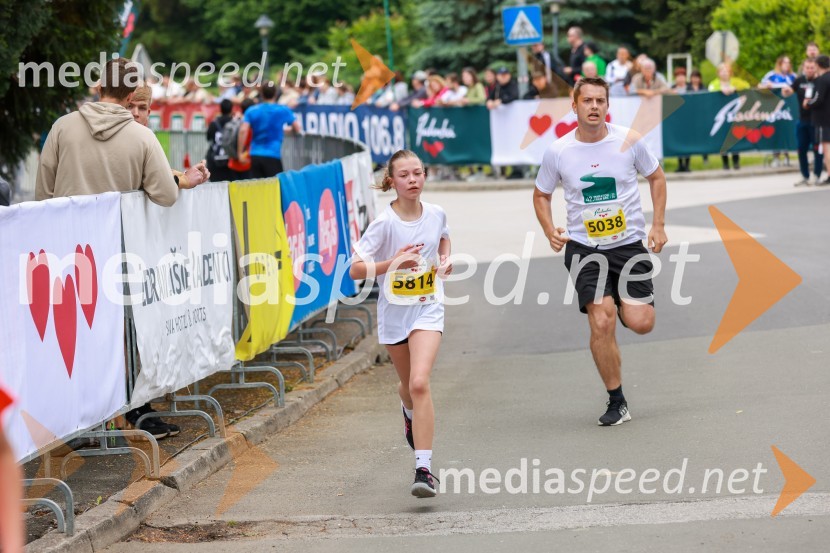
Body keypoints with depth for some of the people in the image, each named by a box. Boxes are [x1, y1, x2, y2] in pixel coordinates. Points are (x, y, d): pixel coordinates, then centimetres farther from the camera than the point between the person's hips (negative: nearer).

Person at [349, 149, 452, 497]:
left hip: (428, 310, 0)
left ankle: (424, 468, -22)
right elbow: (355, 270, -18)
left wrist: (445, 258, 2)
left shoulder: (436, 214, -4)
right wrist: (393, 263, -31)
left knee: (419, 383, -20)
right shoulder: (385, 223, -15)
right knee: (408, 384, 20)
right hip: (394, 312, 1)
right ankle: (410, 414, 60)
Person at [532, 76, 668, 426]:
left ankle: (623, 305, 28)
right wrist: (550, 231, -6)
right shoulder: (557, 151, -4)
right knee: (601, 323, -14)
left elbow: (656, 177, 10)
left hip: (629, 243, 0)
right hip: (583, 248, 0)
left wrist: (658, 225, 1)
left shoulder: (629, 141, -5)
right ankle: (616, 403, 2)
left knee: (641, 323, -11)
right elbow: (541, 195, 12)